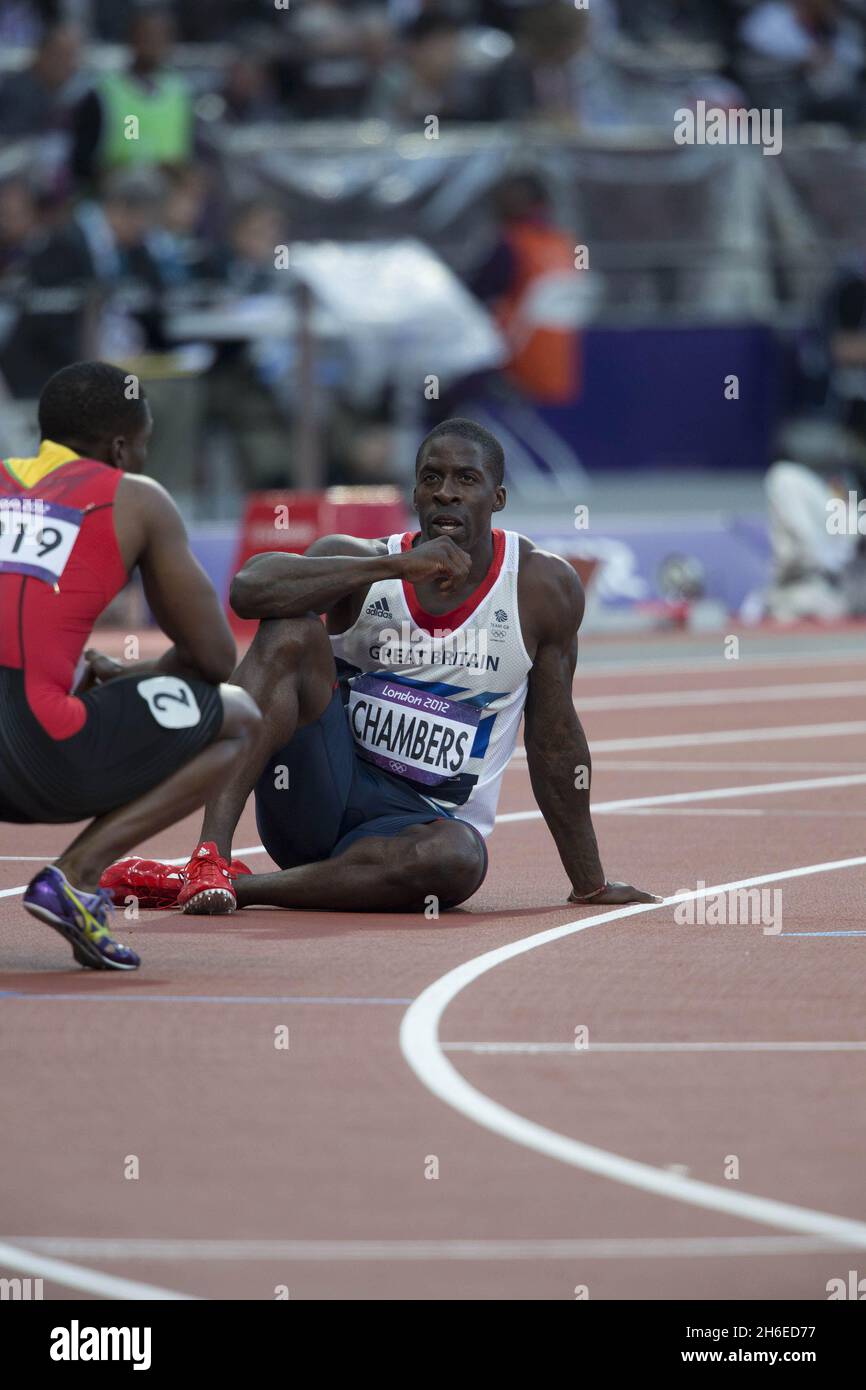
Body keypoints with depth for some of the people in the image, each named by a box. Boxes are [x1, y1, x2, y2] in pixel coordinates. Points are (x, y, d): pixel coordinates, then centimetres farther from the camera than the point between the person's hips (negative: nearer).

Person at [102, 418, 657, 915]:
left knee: (459, 858, -38)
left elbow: (554, 736, 5)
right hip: (323, 789, 0)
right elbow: (250, 587, -26)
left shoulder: (543, 586, -3)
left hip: (419, 819, 0)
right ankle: (209, 860, -36)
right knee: (290, 631, -24)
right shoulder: (360, 560, -5)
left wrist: (590, 884, 9)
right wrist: (397, 566, -30)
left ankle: (241, 887, -27)